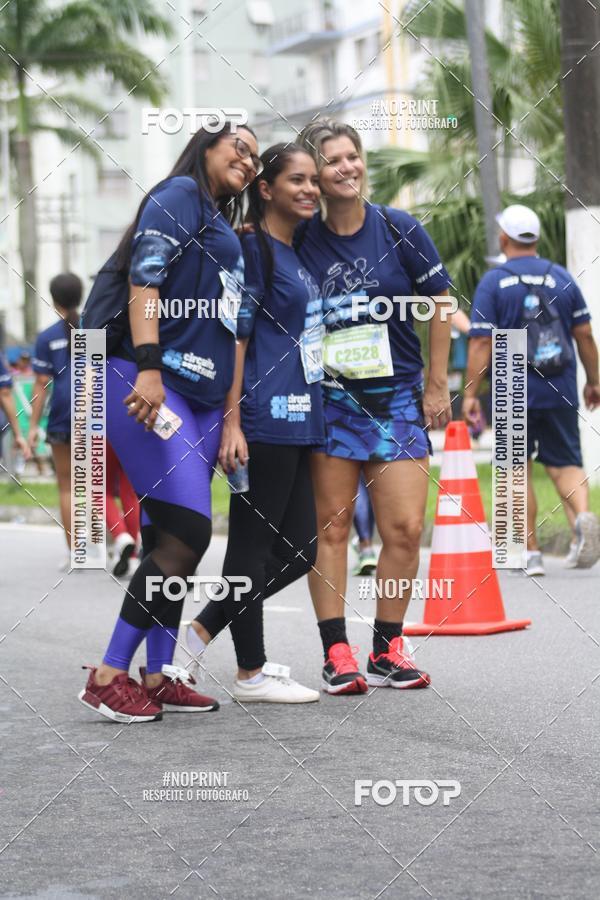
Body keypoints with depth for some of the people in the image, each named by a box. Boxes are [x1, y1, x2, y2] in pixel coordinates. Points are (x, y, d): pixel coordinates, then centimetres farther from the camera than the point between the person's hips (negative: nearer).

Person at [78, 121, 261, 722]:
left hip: (201, 398, 9)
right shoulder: (181, 195, -1)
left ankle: (158, 677, 10)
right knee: (188, 533, -15)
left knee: (172, 540, 6)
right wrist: (148, 367, -25)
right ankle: (109, 674, -11)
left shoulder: (225, 231, 25)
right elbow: (145, 277, -14)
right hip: (150, 387, -9)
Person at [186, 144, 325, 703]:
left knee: (298, 548, 9)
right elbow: (235, 339, -13)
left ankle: (202, 631, 18)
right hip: (265, 421, -10)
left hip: (299, 420, 10)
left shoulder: (297, 254, 18)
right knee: (253, 542, -2)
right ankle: (251, 674, 5)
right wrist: (232, 423, -19)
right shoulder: (253, 250, -8)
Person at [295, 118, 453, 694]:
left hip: (398, 398, 1)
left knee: (405, 528, -4)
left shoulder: (399, 230, 0)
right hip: (328, 398, -1)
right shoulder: (299, 242, -1)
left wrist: (436, 385, 4)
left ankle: (387, 650, 8)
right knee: (331, 525, -3)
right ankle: (336, 654, 0)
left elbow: (439, 305, 6)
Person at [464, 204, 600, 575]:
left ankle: (531, 552, 7)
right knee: (565, 462, 9)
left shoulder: (493, 282, -4)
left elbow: (481, 342, -9)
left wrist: (471, 393, -5)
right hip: (560, 392, 2)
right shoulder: (562, 277, 5)